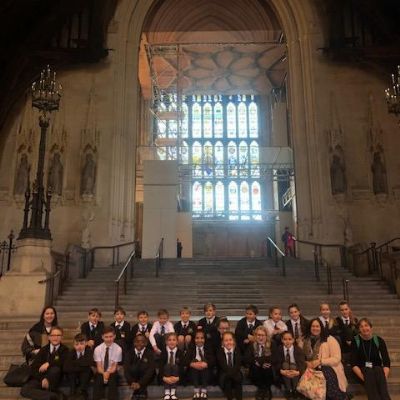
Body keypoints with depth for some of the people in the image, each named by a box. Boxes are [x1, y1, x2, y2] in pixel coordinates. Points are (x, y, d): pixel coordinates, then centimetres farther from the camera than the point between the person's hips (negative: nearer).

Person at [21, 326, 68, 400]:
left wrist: (48, 363, -22)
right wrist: (42, 379, -17)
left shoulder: (64, 350, 4)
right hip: (41, 378, 3)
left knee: (55, 368, -36)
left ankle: (51, 391, -18)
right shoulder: (43, 350, 10)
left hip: (54, 380, -3)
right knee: (24, 390, -26)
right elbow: (33, 367, 0)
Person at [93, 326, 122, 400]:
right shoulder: (98, 349, -5)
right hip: (101, 373, 1)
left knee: (112, 379, -33)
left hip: (112, 372, -1)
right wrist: (104, 374, -30)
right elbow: (99, 366, -8)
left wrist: (108, 373, -28)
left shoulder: (118, 349, -8)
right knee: (98, 379, -32)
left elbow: (114, 366, -7)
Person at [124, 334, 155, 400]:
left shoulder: (150, 353, -8)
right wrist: (131, 382, -29)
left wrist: (140, 383, -30)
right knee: (133, 368, -31)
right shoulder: (130, 353, -1)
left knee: (144, 366, -33)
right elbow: (126, 369, -12)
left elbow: (151, 370, -18)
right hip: (134, 377, 1)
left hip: (146, 377, -1)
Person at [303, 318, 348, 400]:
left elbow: (337, 359, -13)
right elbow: (306, 358, 17)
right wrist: (307, 363, -6)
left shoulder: (330, 339, -7)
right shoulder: (307, 341, 8)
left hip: (330, 374, -4)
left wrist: (320, 361, -18)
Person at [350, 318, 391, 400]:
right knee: (369, 372, -34)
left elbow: (386, 362, -6)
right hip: (362, 370, -1)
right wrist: (363, 378, -23)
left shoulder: (379, 340, -2)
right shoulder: (355, 341, -4)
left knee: (379, 371, -32)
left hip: (377, 369, 1)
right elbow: (354, 364, -8)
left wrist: (384, 377, -23)